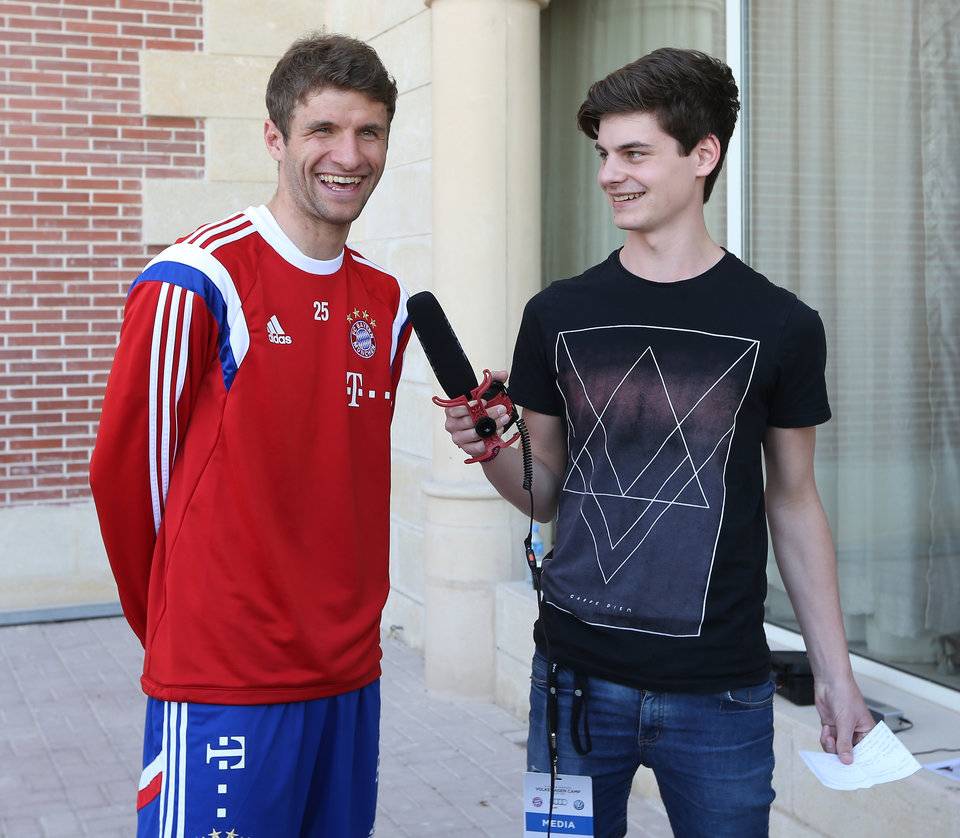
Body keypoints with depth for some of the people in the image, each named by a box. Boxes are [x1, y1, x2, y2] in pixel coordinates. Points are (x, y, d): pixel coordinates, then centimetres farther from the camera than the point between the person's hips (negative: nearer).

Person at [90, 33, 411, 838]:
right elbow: (124, 470, -6)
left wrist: (341, 613, 14)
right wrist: (178, 625, 5)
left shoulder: (386, 304, 8)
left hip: (351, 673, 6)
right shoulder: (195, 282, -12)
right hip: (224, 684, -6)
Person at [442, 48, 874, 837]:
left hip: (719, 691, -1)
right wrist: (491, 450, -13)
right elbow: (546, 492, 8)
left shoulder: (781, 325, -3)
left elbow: (794, 504, 4)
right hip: (578, 676, 2)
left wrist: (837, 675, 5)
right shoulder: (559, 315, 1)